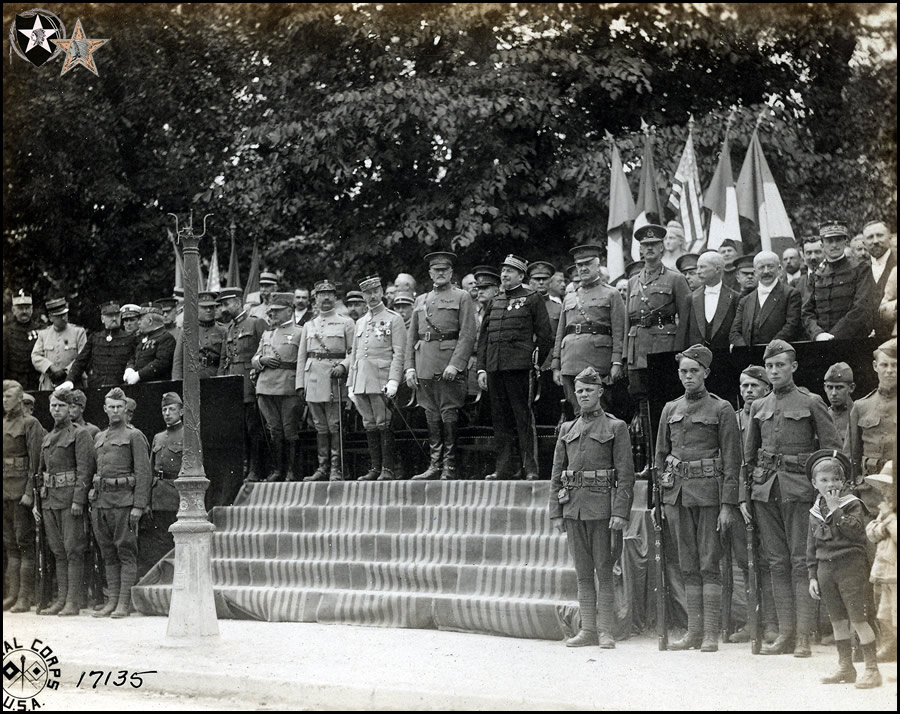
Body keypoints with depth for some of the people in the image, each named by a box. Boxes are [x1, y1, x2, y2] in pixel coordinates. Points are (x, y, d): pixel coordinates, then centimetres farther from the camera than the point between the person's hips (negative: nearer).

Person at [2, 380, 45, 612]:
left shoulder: (30, 424, -5)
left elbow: (35, 461, -9)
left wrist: (29, 492, -15)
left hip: (21, 488, -7)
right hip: (5, 489, 7)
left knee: (24, 542, -5)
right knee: (9, 544, 8)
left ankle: (25, 597, -4)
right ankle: (12, 594, 11)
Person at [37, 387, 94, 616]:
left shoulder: (80, 434, -4)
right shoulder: (47, 439, 18)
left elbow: (85, 469, -11)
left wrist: (78, 500, -19)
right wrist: (39, 503, 15)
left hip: (70, 499, -7)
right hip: (50, 499, 7)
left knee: (73, 551, -6)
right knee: (58, 551, 9)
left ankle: (72, 602, -6)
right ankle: (61, 599, 12)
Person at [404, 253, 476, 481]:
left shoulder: (462, 298, 3)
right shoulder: (420, 301, 19)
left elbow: (468, 334, -6)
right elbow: (411, 337, 17)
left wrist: (455, 364, -16)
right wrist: (409, 367, 6)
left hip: (449, 365, -5)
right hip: (425, 366, 5)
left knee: (449, 416, -6)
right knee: (431, 417, 7)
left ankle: (450, 468, -3)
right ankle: (434, 465, 11)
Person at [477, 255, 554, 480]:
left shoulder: (532, 299, 3)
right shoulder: (495, 302, 18)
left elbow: (545, 335, 1)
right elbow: (483, 337, 18)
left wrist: (537, 363, -1)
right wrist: (482, 368, 10)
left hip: (519, 367, -5)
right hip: (494, 367, 5)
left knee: (524, 417, -6)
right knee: (500, 419, 6)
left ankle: (531, 468, -4)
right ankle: (503, 468, 10)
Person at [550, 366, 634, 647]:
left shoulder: (616, 428, 2)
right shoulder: (567, 429, 14)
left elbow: (626, 474, -4)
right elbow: (556, 474, 14)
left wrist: (620, 513, -13)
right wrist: (555, 512, 7)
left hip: (602, 506, -4)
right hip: (573, 506, 4)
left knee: (604, 571, -3)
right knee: (583, 573, 7)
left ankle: (605, 631, 0)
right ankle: (588, 629, 11)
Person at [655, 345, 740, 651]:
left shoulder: (721, 410, -1)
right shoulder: (670, 410, 13)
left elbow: (731, 461, -4)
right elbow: (661, 455, 17)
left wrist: (727, 505, -10)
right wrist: (665, 499, 10)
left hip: (708, 492, -5)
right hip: (677, 492, 5)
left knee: (709, 564, -5)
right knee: (688, 566, 7)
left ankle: (711, 634, -3)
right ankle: (694, 631, 11)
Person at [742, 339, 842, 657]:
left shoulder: (811, 402, 1)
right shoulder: (758, 407, 14)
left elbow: (833, 450, 0)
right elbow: (748, 455, 18)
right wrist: (743, 495, 10)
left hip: (799, 489, -4)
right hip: (765, 489, 4)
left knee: (801, 561, -5)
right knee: (778, 562, 6)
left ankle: (803, 637, -3)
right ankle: (785, 634, 9)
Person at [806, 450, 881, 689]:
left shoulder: (853, 504, -4)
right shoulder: (816, 511, 11)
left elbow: (856, 531, -22)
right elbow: (812, 546, 15)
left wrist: (836, 509, -20)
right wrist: (812, 575, 10)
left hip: (850, 565, -6)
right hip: (826, 568, 6)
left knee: (858, 618, -8)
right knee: (837, 620, 11)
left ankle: (872, 667, -3)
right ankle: (845, 667, 20)